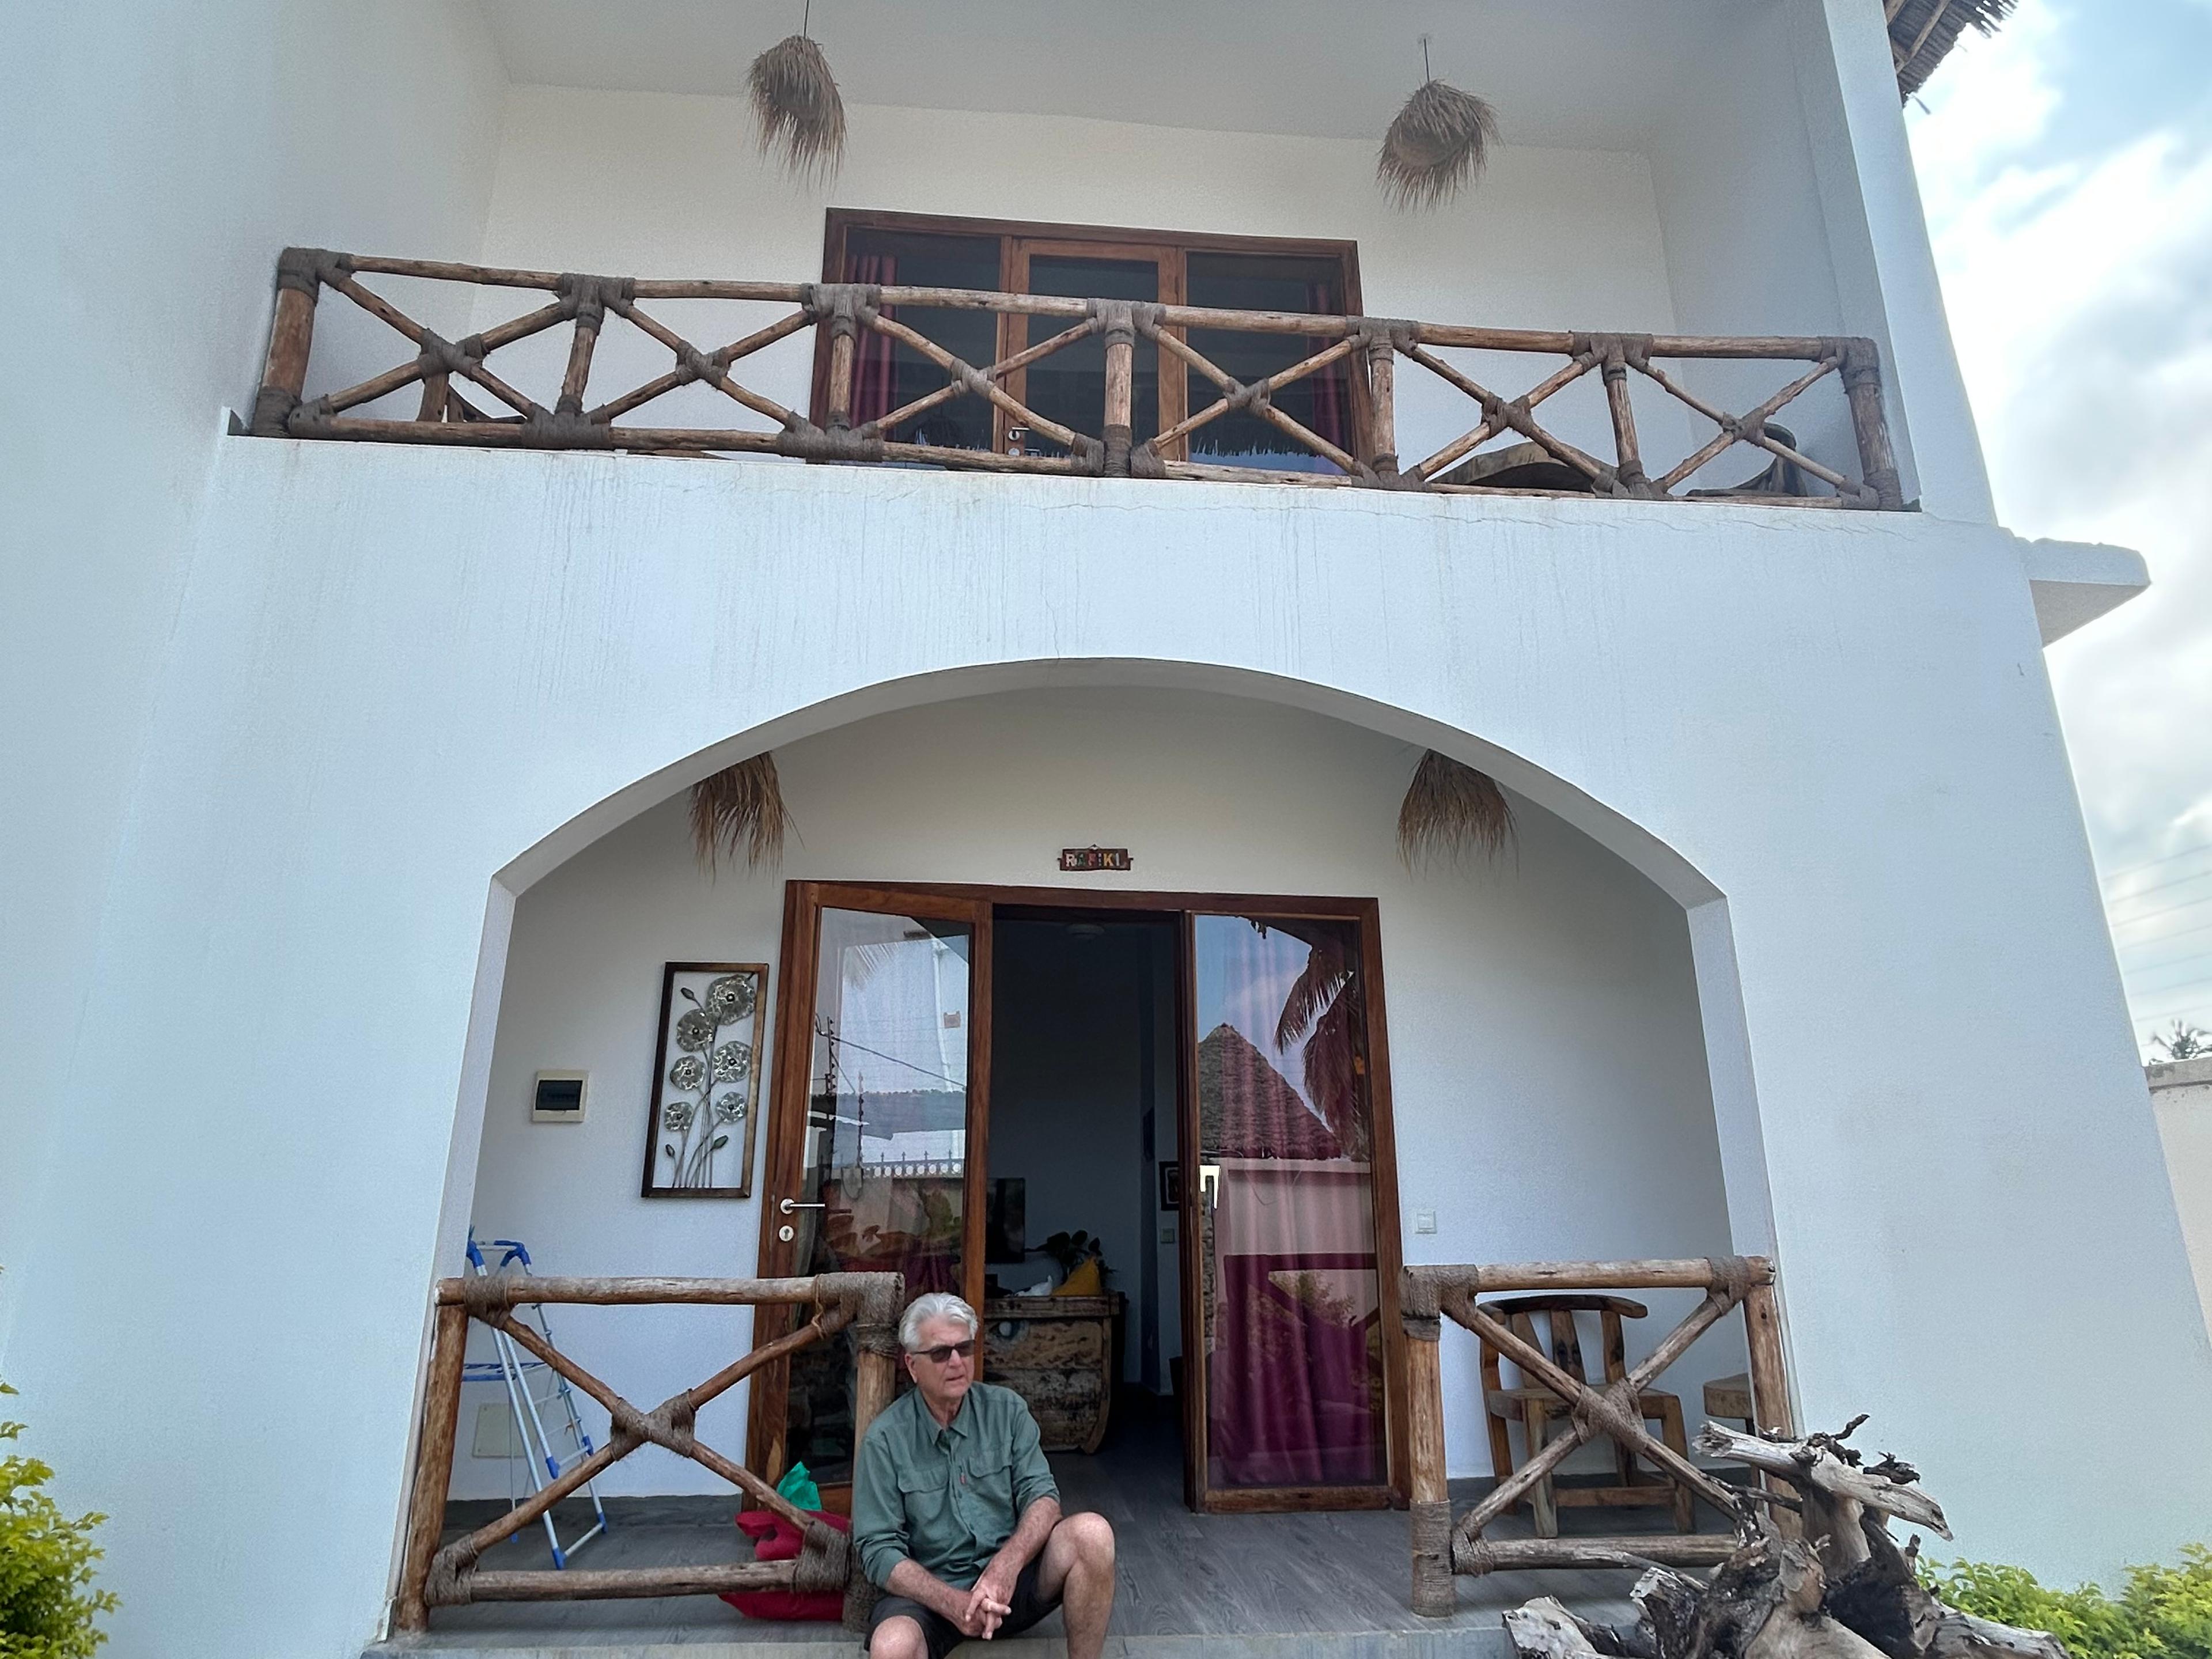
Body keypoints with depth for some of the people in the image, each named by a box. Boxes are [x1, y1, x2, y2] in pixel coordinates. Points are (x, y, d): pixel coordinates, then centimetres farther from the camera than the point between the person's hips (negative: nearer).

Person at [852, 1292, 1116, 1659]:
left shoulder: (1008, 1409, 2)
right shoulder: (885, 1439, -6)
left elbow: (1042, 1494, -4)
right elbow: (878, 1550, -8)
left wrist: (1007, 1564, -25)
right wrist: (953, 1603, -23)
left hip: (1012, 1574, 3)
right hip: (931, 1589, -2)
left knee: (1092, 1532, -25)